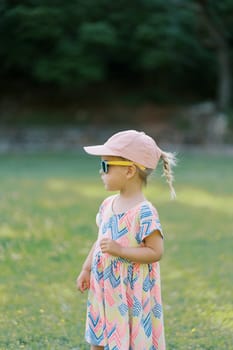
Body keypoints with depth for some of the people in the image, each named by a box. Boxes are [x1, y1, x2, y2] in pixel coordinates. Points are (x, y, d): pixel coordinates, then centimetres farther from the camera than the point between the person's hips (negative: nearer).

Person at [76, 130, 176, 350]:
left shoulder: (144, 212, -19)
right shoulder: (108, 205, 5)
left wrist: (119, 251, -27)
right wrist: (86, 269, 13)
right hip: (104, 289, 8)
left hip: (132, 293, -8)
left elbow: (155, 252, -21)